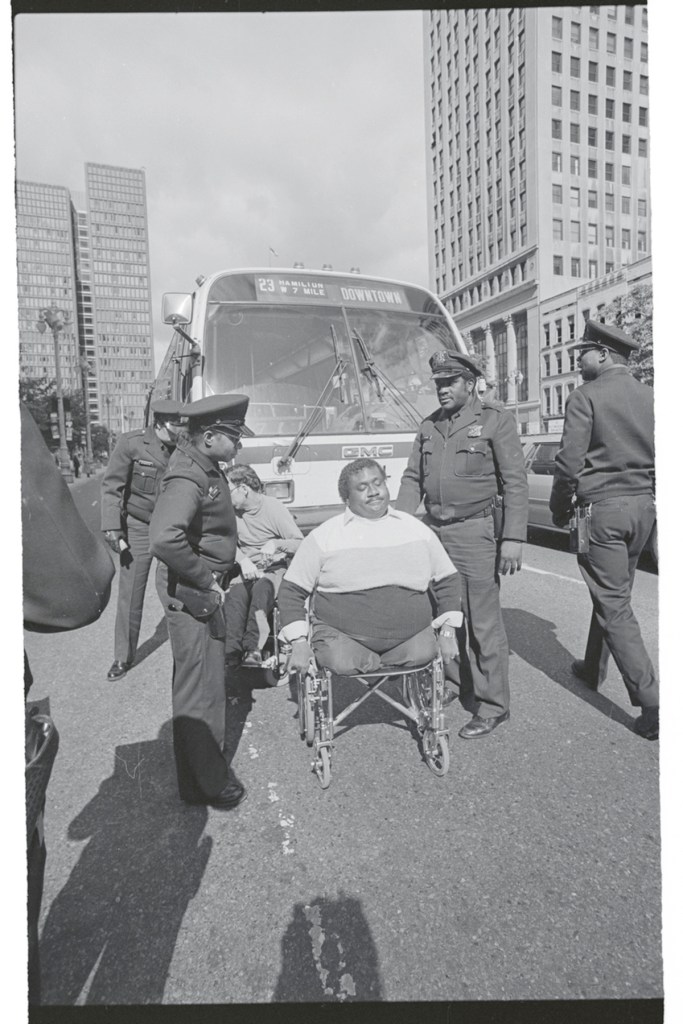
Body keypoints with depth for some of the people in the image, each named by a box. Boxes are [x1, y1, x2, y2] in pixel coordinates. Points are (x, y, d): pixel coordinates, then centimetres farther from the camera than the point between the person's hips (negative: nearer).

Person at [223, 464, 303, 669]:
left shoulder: (275, 508, -7)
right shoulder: (231, 511, 3)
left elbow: (301, 545, -6)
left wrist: (277, 544, -25)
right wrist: (243, 560, -15)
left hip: (274, 569, -3)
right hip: (246, 569, 3)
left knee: (261, 589, -36)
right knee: (235, 593, -31)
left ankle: (252, 649, -42)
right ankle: (231, 651, -38)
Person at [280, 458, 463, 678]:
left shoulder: (417, 530, 12)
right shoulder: (324, 536, 3)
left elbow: (447, 580, 21)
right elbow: (291, 590, 4)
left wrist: (448, 631, 10)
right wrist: (299, 643, -6)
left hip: (410, 635, 3)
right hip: (342, 635, -3)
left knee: (424, 653, -26)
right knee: (341, 663, -32)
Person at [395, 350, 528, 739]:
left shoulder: (496, 420, -2)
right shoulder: (429, 426, 13)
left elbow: (515, 482, -7)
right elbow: (412, 479, 13)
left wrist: (513, 538, -13)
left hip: (474, 532, -5)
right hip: (433, 530, 6)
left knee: (483, 623, 1)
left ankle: (493, 706, 16)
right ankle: (450, 682, 34)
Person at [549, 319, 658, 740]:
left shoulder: (586, 397, -9)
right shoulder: (650, 397, 10)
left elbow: (569, 462, -14)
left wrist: (560, 508, 0)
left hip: (601, 508, -7)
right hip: (643, 507, 7)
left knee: (615, 606, -1)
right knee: (612, 594, 21)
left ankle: (652, 704, -2)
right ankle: (593, 667, 38)